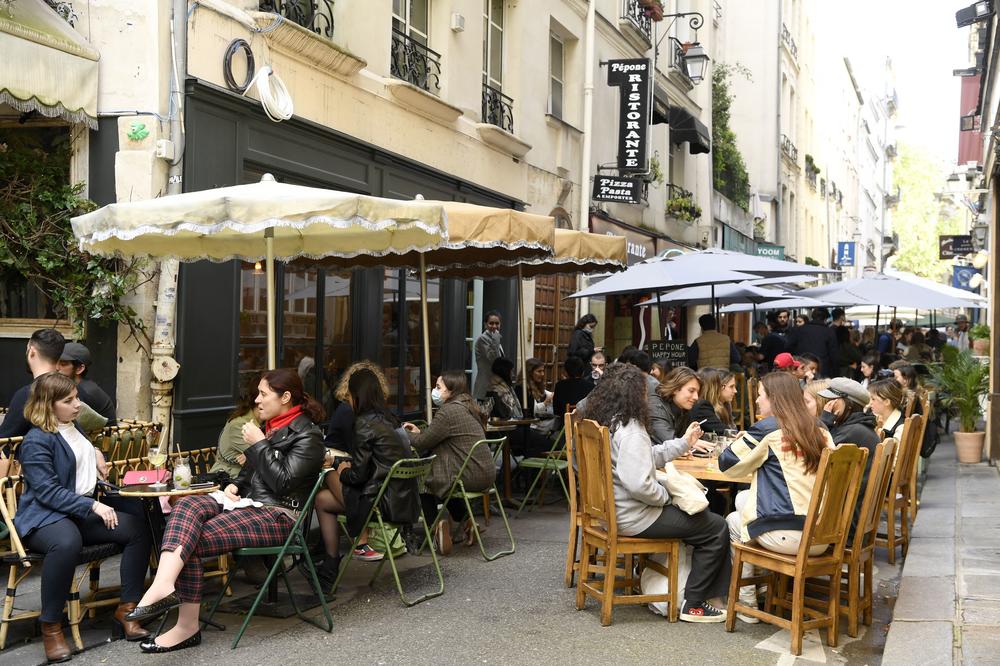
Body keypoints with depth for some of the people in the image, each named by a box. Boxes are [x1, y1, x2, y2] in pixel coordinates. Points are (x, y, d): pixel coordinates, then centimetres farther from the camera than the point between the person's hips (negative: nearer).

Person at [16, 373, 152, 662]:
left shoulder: (73, 428, 17)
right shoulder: (36, 441, -10)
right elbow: (47, 491, -18)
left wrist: (95, 453, 21)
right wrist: (93, 506, -24)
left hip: (85, 512, 8)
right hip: (45, 516, -8)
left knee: (139, 528, -14)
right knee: (67, 542, -43)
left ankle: (127, 609, -7)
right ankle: (51, 626, -27)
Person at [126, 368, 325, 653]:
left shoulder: (307, 435, -7)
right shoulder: (272, 426, 19)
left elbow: (283, 482, -17)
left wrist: (259, 444, -12)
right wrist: (235, 485, 7)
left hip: (278, 516, -8)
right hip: (248, 502, 8)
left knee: (193, 540, -24)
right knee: (187, 506, -21)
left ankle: (187, 625, -29)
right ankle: (164, 584, -36)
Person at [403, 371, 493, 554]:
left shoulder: (448, 412, -16)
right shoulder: (467, 407, 13)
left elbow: (422, 443, -9)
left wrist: (405, 433, 8)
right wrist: (420, 432, 18)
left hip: (469, 476, -9)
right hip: (485, 475, 9)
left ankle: (436, 524, 8)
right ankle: (464, 519, 22)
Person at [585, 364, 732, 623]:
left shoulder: (604, 422, 7)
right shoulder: (630, 430, -24)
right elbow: (638, 483, -32)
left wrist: (684, 442, 16)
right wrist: (666, 496, -14)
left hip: (612, 511, 10)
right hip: (633, 518, -10)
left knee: (702, 516, 25)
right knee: (716, 528, -2)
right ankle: (693, 605, 5)